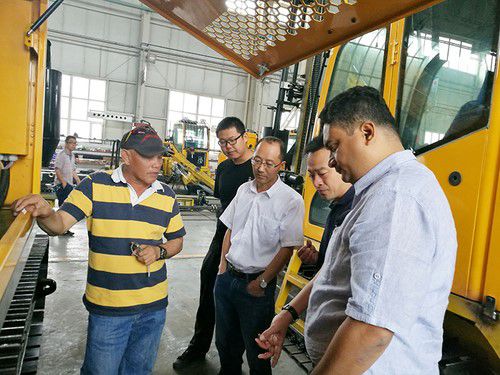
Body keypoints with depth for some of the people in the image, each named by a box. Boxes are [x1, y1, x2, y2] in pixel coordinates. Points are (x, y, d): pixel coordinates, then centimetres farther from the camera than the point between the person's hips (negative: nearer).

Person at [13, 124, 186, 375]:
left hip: (153, 306, 3)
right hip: (107, 307, -3)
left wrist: (159, 251, -10)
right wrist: (45, 214, -34)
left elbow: (176, 240, 10)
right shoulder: (95, 185, -8)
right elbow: (60, 224, -13)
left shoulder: (167, 196, 1)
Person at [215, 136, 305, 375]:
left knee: (256, 348, 12)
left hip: (256, 284, -5)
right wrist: (223, 266, 5)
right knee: (225, 341, 23)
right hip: (227, 276, 6)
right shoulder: (244, 190, 5)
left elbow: (287, 248, -14)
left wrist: (262, 283, -13)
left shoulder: (291, 200, -14)